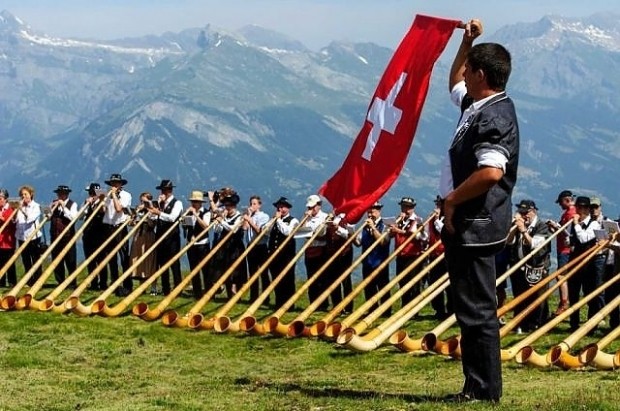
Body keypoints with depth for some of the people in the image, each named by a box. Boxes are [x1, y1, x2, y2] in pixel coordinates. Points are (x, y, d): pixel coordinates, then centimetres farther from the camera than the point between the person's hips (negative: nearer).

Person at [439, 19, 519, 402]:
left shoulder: (494, 116, -18)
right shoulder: (477, 105, 13)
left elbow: (491, 172, -31)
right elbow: (455, 83, 36)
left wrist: (452, 199, -19)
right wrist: (467, 41, 25)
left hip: (475, 226, -11)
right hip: (465, 224, 11)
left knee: (477, 310, -6)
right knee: (473, 309, 14)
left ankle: (484, 390, 0)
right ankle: (480, 386, 21)